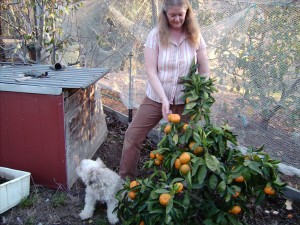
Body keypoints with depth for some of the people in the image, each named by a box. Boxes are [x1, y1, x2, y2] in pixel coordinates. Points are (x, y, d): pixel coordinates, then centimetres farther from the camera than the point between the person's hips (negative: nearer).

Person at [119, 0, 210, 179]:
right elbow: (151, 71, -14)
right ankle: (126, 179, 21)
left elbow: (205, 71, 1)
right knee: (133, 136, 0)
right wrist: (164, 99, -23)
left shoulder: (195, 36, -3)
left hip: (184, 101, 1)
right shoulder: (156, 35, -8)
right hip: (156, 98, 0)